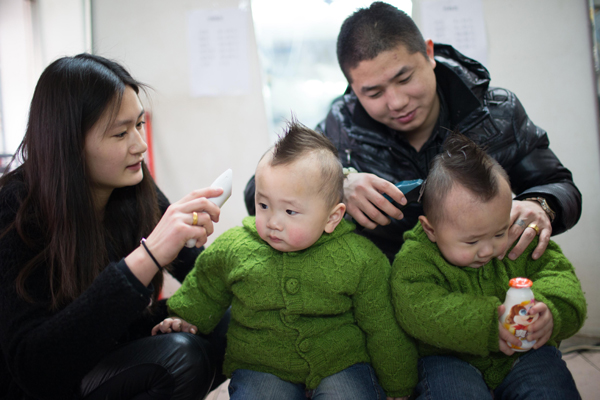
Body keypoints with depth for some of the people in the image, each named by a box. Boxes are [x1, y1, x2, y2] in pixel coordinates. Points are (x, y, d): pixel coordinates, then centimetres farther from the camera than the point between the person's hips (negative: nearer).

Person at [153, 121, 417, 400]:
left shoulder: (359, 259, -12)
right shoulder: (233, 249, -8)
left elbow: (383, 329, -1)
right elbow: (206, 290, 15)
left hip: (339, 364, 0)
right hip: (261, 366, 1)